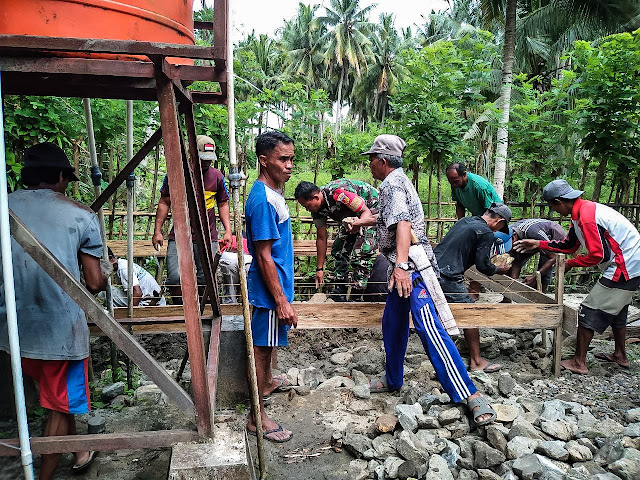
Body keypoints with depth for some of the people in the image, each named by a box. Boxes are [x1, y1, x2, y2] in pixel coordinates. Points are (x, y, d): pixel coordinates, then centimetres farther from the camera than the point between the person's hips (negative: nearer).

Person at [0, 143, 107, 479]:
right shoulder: (82, 216, -5)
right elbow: (95, 283, -4)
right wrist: (104, 275, 19)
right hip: (62, 328, -5)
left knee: (56, 394, 28)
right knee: (60, 407, 15)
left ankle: (78, 452, 47)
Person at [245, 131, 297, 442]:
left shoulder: (273, 192, 8)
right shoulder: (262, 199, -24)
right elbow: (264, 256, -25)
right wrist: (281, 301, -23)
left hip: (277, 283, 10)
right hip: (269, 288, -10)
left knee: (268, 342, 27)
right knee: (262, 347, 2)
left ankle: (267, 382, 49)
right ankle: (257, 418, 15)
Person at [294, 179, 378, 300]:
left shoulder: (339, 192, -36)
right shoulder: (317, 208, -11)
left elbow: (367, 212, -30)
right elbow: (321, 238, -3)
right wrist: (319, 268, 0)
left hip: (372, 211, -8)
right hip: (352, 216, 9)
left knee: (360, 255, -18)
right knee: (338, 250, 9)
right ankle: (339, 293, 18)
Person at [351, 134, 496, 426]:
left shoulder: (393, 184, -10)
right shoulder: (395, 183, 21)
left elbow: (403, 224, -26)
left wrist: (401, 266, -37)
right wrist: (359, 222, 56)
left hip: (412, 267, -11)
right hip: (404, 268, 11)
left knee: (430, 329, -15)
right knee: (392, 324, 18)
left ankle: (470, 396, -13)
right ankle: (392, 380, 33)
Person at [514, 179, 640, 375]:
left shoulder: (586, 217, -24)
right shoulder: (582, 211, 8)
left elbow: (597, 255, -23)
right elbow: (569, 245, 15)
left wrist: (571, 263, -8)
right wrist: (538, 244, 12)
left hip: (623, 269, -10)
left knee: (589, 312, -4)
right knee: (615, 311, 24)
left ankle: (579, 363, 4)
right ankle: (620, 356, 40)